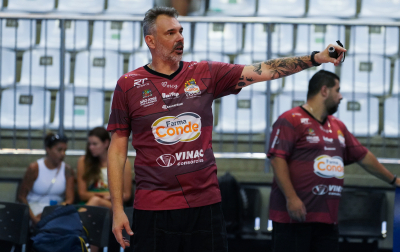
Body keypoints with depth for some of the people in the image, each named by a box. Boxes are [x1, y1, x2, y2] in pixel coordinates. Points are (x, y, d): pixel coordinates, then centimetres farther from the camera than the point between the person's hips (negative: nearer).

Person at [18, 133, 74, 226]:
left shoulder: (67, 170, 5)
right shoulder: (34, 168, -3)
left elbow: (70, 199, 0)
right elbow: (21, 196, -3)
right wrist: (33, 217, -20)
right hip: (35, 206, -3)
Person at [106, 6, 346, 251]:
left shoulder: (205, 74, 7)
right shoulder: (128, 85, 3)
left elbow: (263, 71, 0)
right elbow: (117, 150, 3)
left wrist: (315, 58, -12)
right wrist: (117, 209, -2)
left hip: (206, 203, 2)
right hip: (154, 209, -2)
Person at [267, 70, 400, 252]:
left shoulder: (338, 127, 20)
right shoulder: (291, 120, -5)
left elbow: (364, 157, 29)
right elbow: (278, 159, -13)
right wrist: (291, 197, -21)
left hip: (328, 218, 8)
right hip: (294, 216, -8)